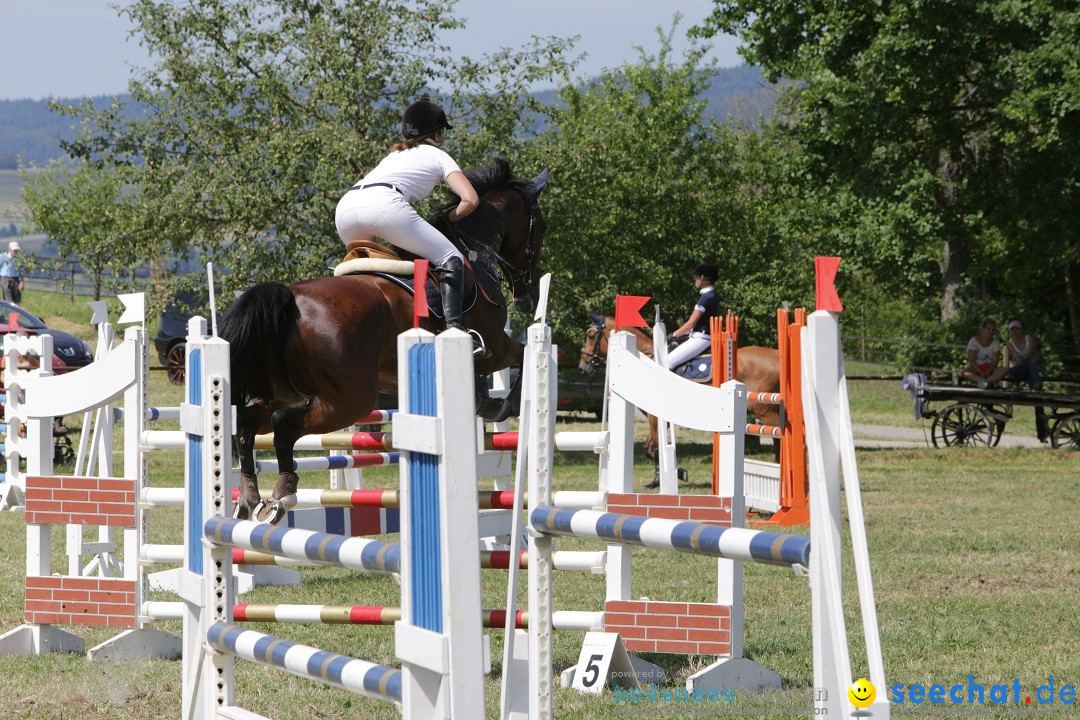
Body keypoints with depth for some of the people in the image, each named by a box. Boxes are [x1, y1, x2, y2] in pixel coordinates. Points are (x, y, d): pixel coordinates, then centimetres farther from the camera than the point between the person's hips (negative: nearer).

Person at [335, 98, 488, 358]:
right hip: (384, 204, -6)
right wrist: (449, 219, 26)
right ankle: (455, 329, -20)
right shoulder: (438, 156, 22)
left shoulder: (395, 154, 40)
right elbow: (470, 200, 9)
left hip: (345, 208, 6)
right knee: (451, 260, 0)